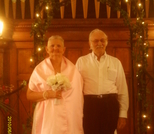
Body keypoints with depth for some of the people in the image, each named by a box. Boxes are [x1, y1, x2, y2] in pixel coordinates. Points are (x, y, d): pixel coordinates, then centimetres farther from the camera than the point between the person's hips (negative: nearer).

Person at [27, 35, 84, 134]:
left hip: (70, 118, 2)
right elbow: (29, 95, 1)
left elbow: (79, 95, 9)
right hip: (48, 118, -1)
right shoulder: (39, 69, 0)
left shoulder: (72, 69, 5)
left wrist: (79, 116, 3)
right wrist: (47, 94, -13)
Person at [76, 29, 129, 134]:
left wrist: (123, 114, 4)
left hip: (110, 105, 1)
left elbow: (122, 89, 8)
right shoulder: (81, 61, 6)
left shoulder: (116, 62, 9)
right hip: (89, 105, -1)